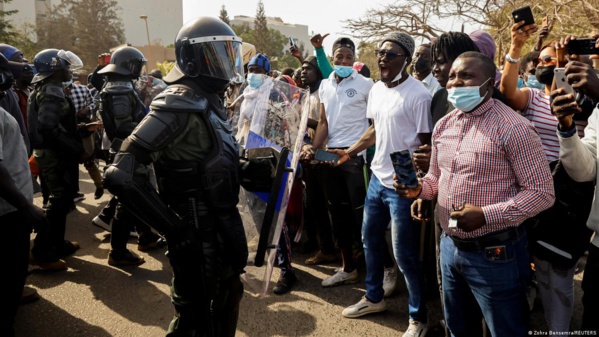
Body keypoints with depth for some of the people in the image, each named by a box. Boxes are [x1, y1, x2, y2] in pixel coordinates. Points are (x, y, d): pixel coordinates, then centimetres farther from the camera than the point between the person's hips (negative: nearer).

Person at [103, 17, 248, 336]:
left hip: (220, 225, 9)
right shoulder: (180, 104, -22)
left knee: (227, 297, 26)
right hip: (196, 234, -9)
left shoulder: (208, 100, 8)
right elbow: (121, 175, -29)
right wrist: (175, 228, -23)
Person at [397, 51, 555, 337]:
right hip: (450, 246, 7)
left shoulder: (513, 128, -17)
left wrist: (486, 215, -26)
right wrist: (419, 188, -5)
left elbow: (542, 192, -17)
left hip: (494, 253, -7)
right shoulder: (443, 125, 6)